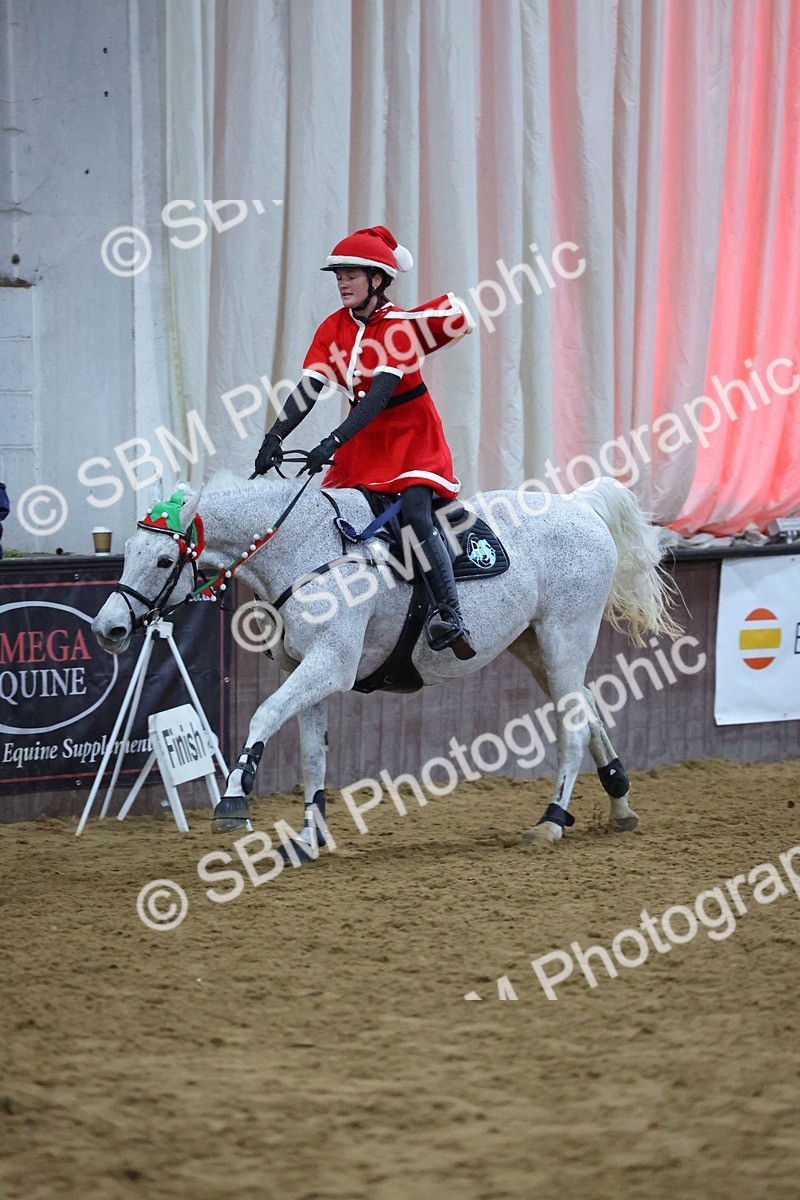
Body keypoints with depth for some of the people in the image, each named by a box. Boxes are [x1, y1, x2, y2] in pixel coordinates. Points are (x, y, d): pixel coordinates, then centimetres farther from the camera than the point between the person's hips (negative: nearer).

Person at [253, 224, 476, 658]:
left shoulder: (399, 325, -18)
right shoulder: (334, 328, 0)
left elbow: (380, 393, -28)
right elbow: (308, 389, -7)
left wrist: (334, 442, -39)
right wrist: (274, 438, -23)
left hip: (411, 436, -7)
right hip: (363, 439, 7)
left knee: (415, 515, -25)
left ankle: (451, 617, -28)